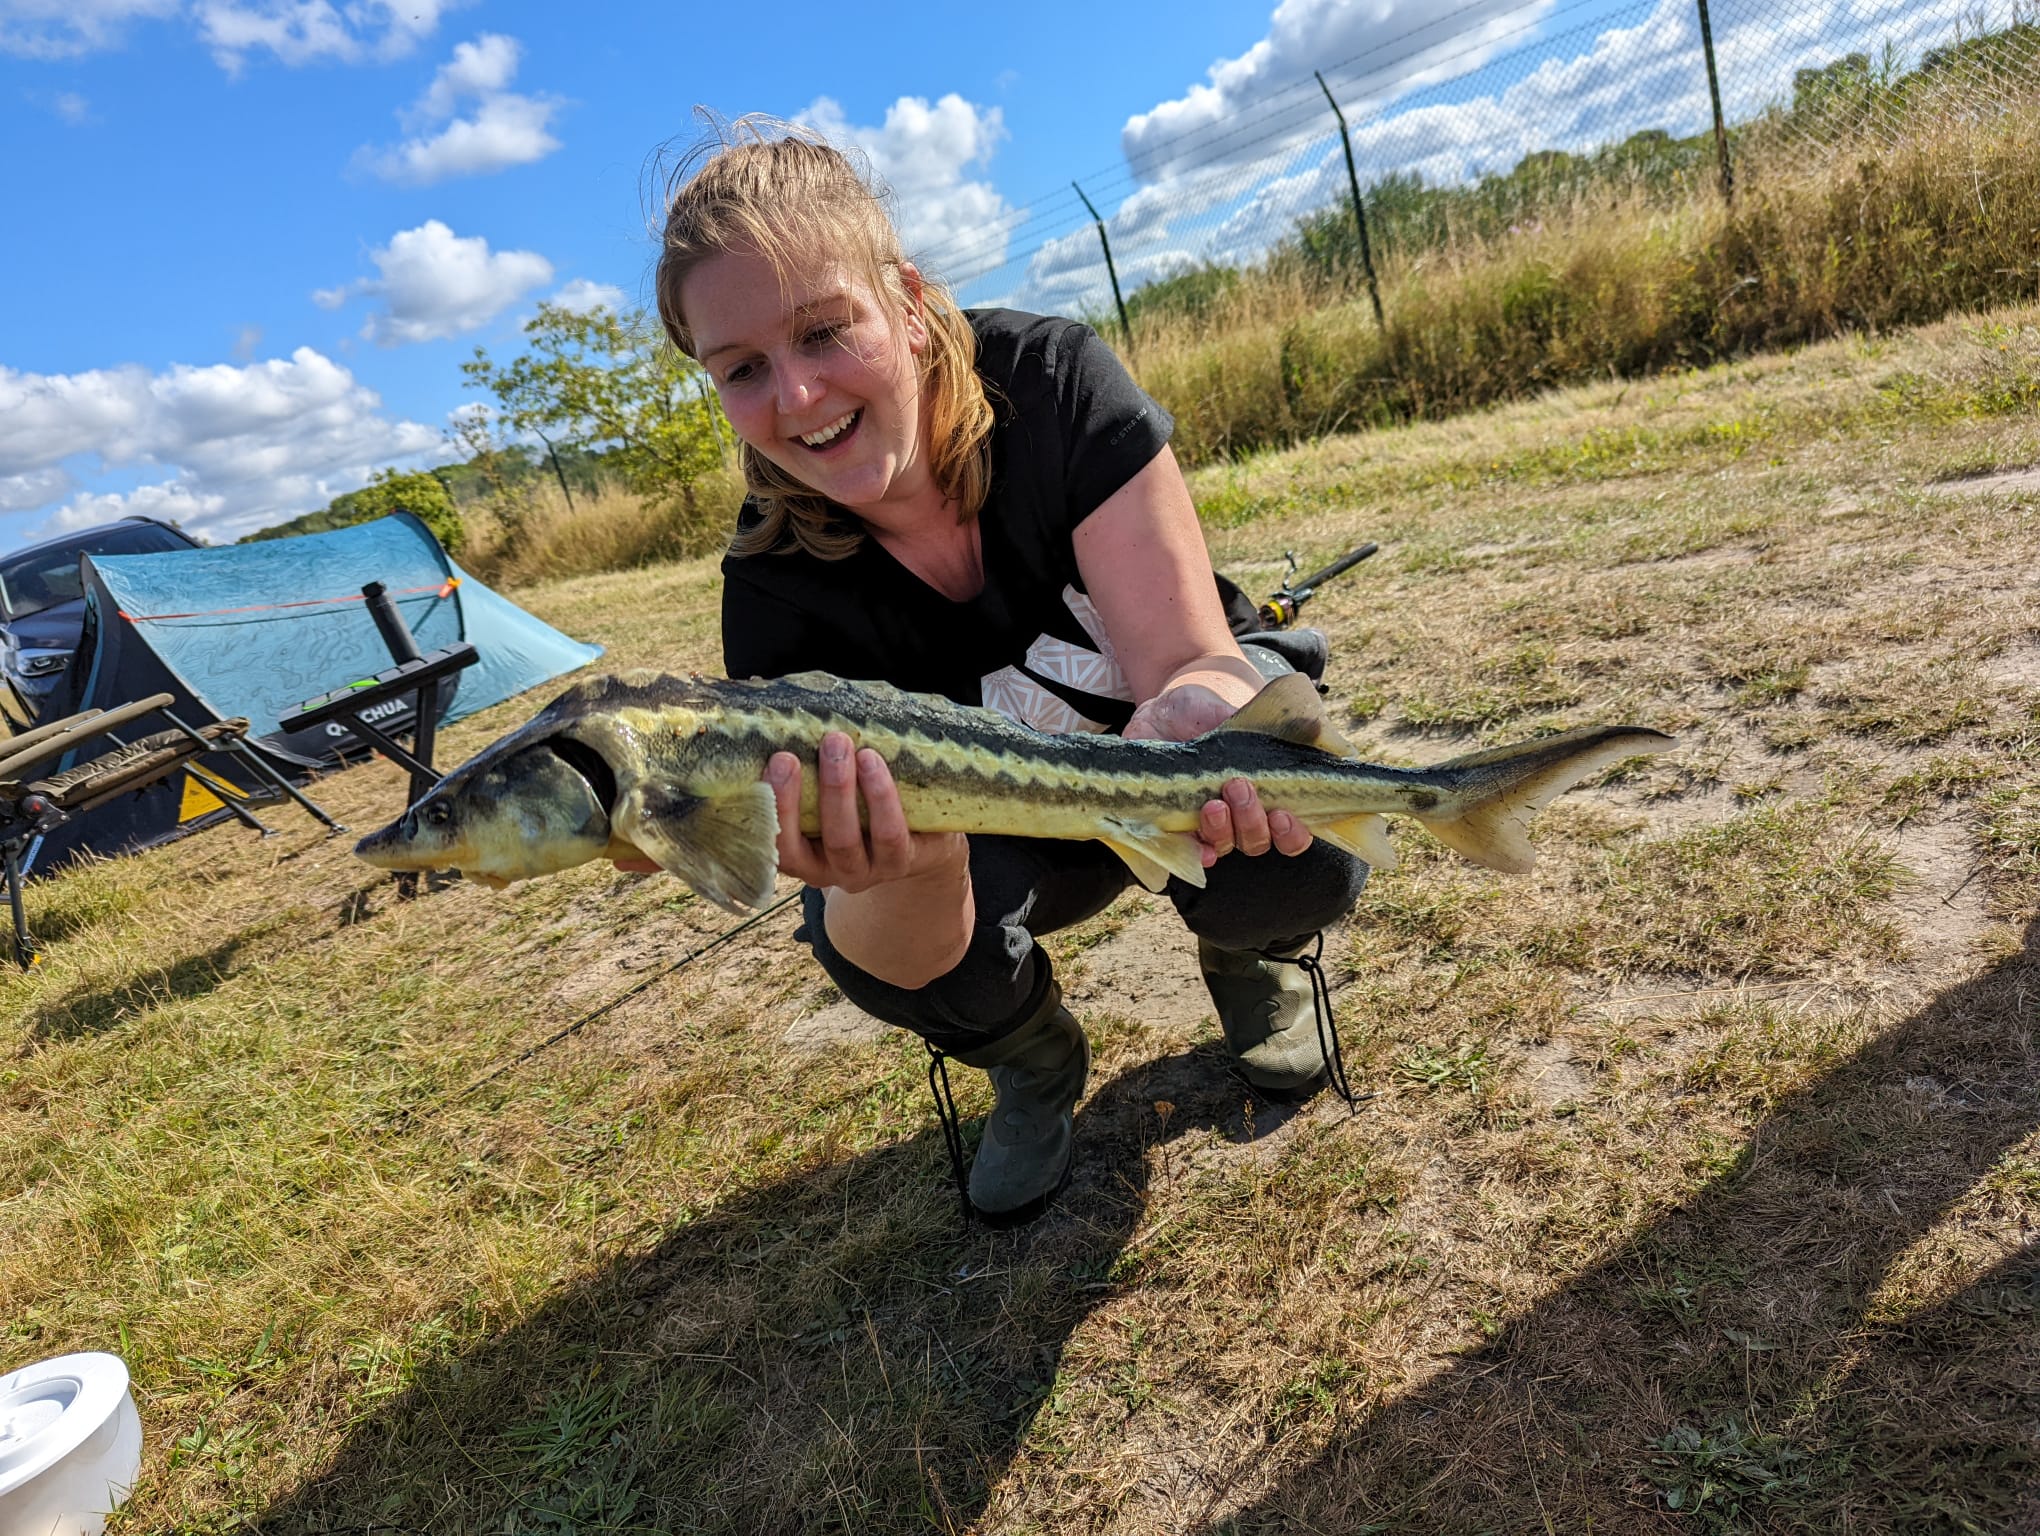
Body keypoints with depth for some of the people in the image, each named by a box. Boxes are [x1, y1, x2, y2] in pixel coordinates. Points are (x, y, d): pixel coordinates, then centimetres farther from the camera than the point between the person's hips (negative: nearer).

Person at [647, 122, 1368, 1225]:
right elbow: (911, 957, -29)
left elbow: (1191, 656, -31)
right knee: (872, 941, -30)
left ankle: (1252, 959, 9)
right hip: (1001, 841, 1)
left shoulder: (1054, 380, -25)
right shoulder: (776, 592, -24)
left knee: (1300, 857, -32)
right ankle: (1031, 1062, 7)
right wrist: (910, 865, -54)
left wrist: (1193, 712, -56)